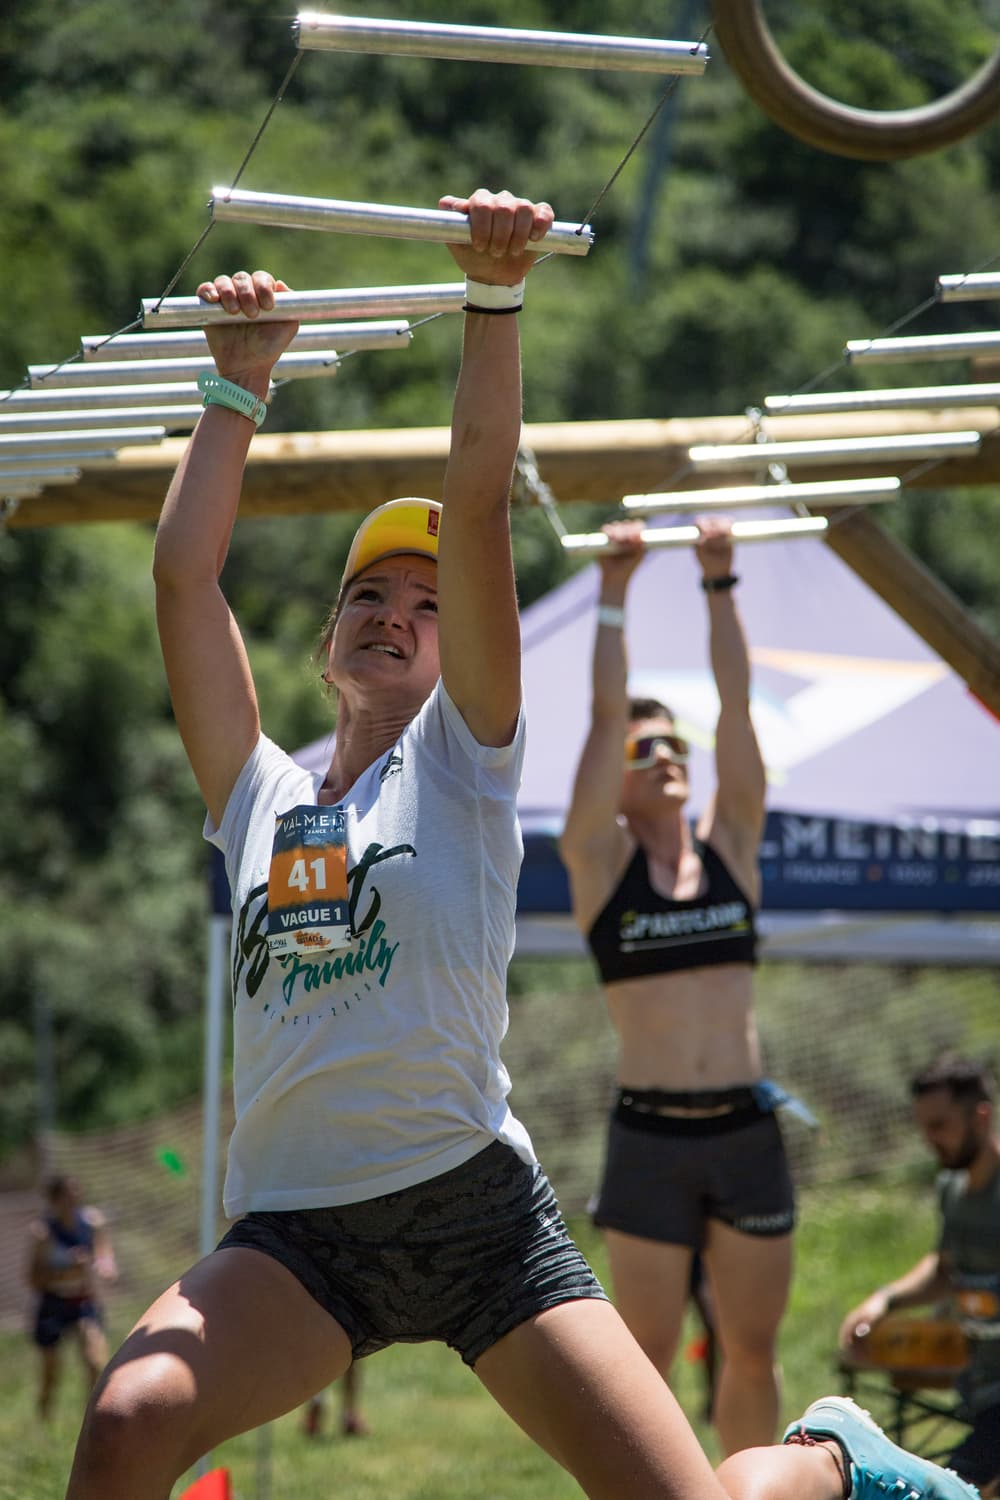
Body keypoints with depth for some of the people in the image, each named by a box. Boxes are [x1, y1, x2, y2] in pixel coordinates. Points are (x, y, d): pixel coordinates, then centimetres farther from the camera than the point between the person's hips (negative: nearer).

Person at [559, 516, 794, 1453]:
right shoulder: (600, 860, 1)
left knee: (752, 1353, 7)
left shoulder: (729, 845, 9)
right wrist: (613, 594, -5)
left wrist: (719, 586, 0)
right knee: (646, 1358, 0)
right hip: (650, 1137, -3)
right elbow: (605, 716, -5)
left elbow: (738, 704, 3)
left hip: (746, 1130, 3)